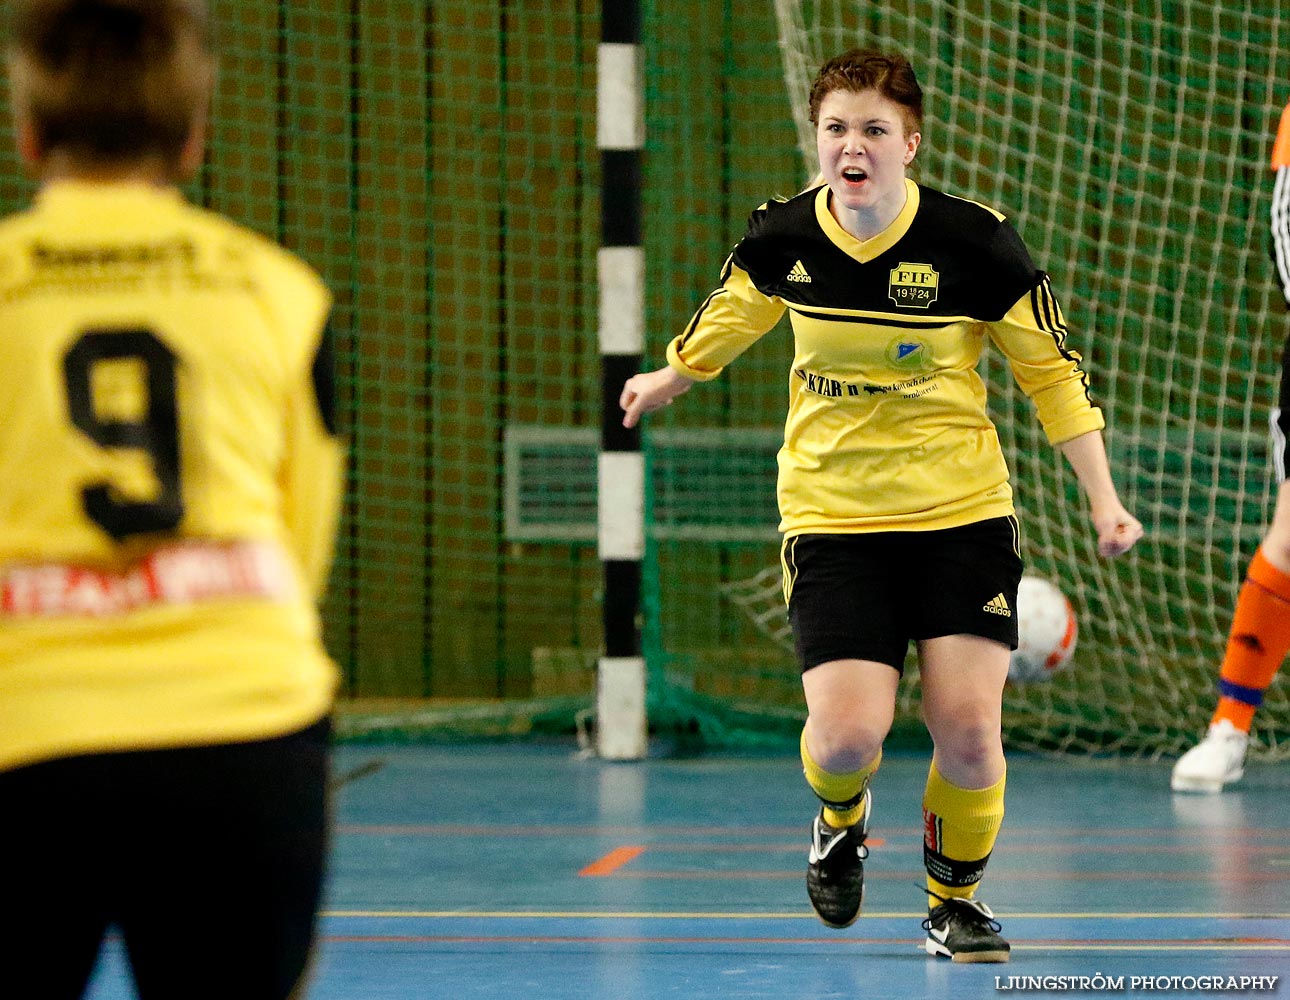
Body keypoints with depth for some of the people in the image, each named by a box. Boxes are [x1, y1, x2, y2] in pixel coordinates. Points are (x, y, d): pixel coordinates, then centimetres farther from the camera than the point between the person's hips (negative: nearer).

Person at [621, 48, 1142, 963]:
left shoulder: (974, 242, -12)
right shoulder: (781, 238, -6)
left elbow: (1053, 371, -1)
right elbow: (732, 311, 19)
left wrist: (1104, 500, -4)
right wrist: (668, 381, 35)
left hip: (963, 517, -1)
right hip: (832, 518, 1)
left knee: (968, 732, -9)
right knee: (848, 737, -14)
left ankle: (955, 897, 20)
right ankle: (841, 822, 24)